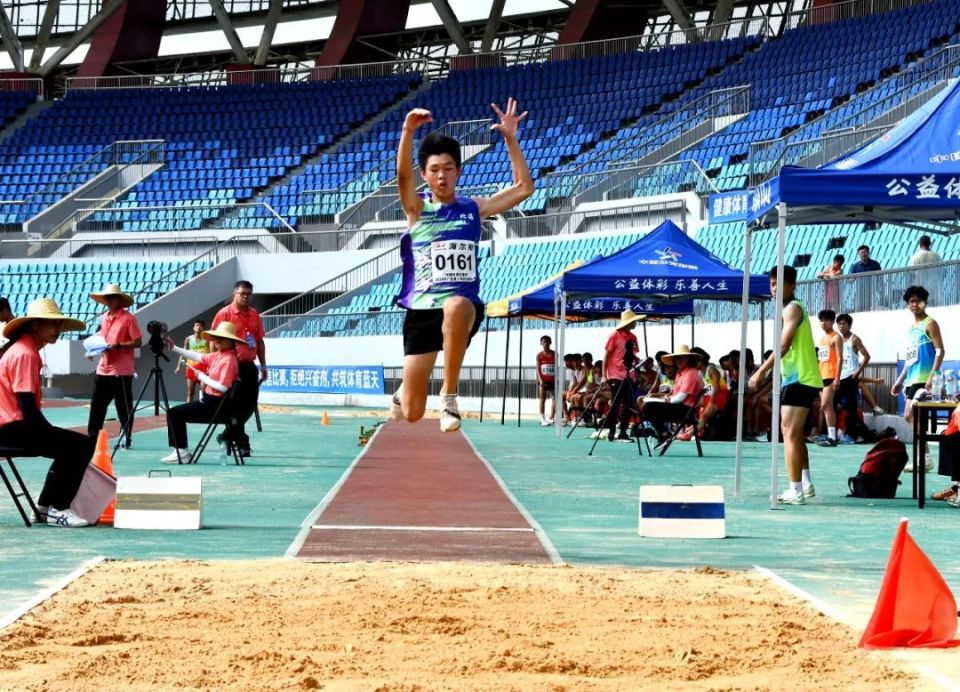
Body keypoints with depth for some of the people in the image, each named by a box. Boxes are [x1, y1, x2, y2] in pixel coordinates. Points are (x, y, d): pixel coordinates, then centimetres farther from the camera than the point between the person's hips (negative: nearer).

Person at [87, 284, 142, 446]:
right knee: (97, 403, 6)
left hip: (121, 370, -7)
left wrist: (118, 346, -21)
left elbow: (138, 342, -11)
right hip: (104, 368, 7)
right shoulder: (104, 318, 13)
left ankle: (126, 439, 8)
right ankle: (92, 437, 11)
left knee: (123, 406, 0)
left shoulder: (128, 318, -9)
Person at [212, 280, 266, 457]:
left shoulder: (254, 315, 12)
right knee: (236, 404, -4)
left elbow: (260, 341, 18)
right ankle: (241, 442, 4)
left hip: (249, 366, 6)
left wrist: (263, 365, 14)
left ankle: (228, 436, 21)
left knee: (250, 403, 7)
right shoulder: (224, 314, -6)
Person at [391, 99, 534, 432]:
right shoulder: (417, 209, 4)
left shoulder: (473, 208, 9)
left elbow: (523, 188, 4)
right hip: (421, 310, 0)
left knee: (456, 307, -43)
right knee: (411, 413, -1)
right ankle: (403, 393, 41)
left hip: (464, 306, 0)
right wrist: (408, 131, -31)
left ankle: (449, 394, -28)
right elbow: (402, 175, -16)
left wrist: (510, 139, -5)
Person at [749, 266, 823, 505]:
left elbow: (784, 345, -21)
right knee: (794, 433, 19)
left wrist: (762, 371, -21)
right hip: (795, 378, 11)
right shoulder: (793, 308, 20)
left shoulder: (793, 308, -11)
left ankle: (796, 491, -15)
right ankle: (805, 484, 24)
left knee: (790, 432, -12)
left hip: (799, 379, -11)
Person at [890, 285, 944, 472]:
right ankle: (923, 456, 11)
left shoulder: (929, 324, -6)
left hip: (923, 379, -9)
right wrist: (900, 380, 22)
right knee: (909, 417, 8)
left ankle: (923, 458, -12)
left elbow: (940, 351, -13)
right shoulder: (912, 327, 19)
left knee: (912, 415, -14)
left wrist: (932, 376, -23)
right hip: (911, 378, 9)